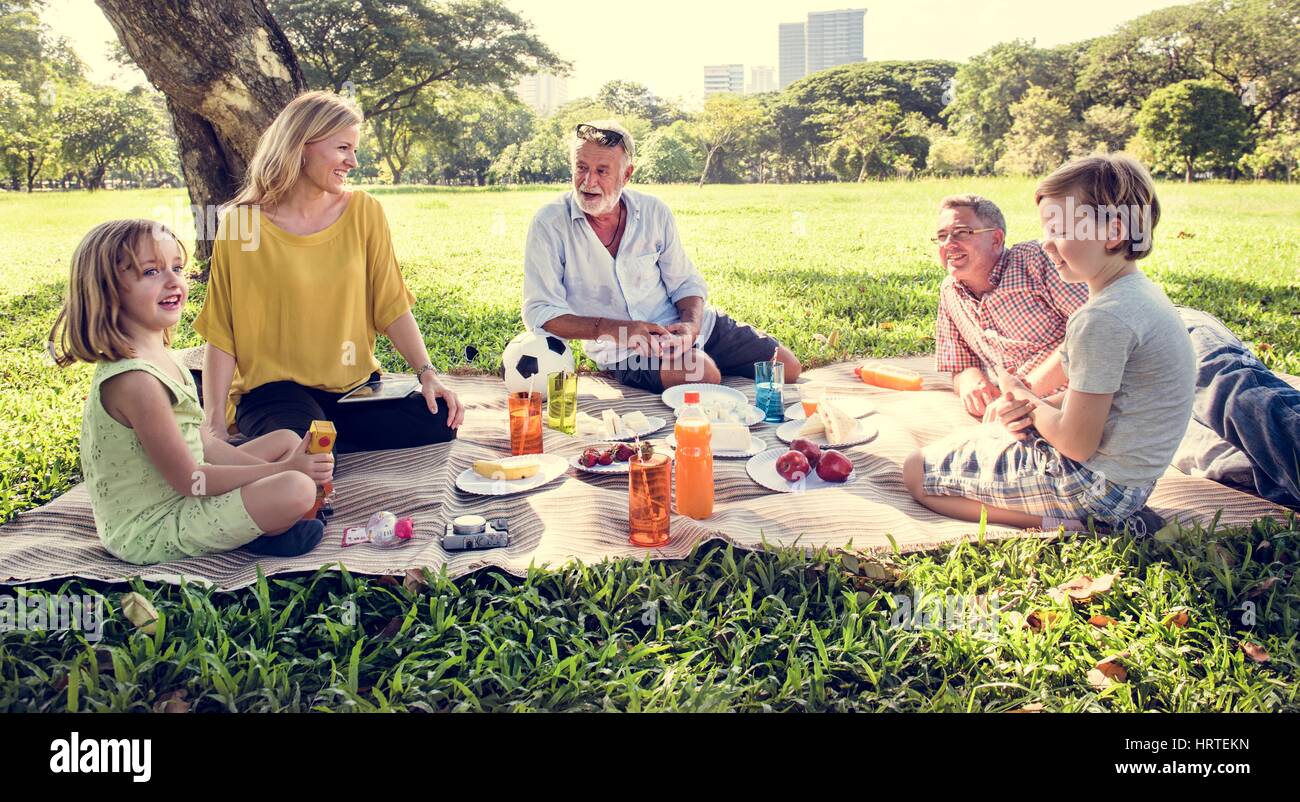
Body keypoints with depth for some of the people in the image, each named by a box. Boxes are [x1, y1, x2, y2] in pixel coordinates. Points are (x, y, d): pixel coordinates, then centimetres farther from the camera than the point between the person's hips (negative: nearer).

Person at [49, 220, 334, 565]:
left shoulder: (161, 357, 5)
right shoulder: (135, 380, -26)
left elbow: (205, 444, 8)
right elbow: (190, 481, -22)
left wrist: (280, 470, 0)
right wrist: (282, 470, -17)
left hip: (179, 499, 10)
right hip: (150, 531, -10)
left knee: (287, 440, 16)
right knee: (295, 491, -27)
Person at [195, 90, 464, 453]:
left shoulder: (364, 212, 2)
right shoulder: (240, 223, -5)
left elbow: (393, 307, 3)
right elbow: (220, 334, -3)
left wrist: (427, 373, -11)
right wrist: (215, 426, -11)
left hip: (354, 387, 4)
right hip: (274, 389, -4)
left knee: (438, 421, -21)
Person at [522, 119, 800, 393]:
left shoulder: (654, 211, -1)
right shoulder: (550, 224, -12)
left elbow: (686, 283, 6)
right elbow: (540, 312, -16)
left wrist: (690, 325, -17)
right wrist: (615, 329, -29)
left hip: (683, 326, 5)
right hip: (621, 351, -5)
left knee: (786, 366, 1)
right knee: (703, 374, -35)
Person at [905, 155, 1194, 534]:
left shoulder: (1102, 320, -26)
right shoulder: (1141, 292, 7)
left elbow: (1077, 443, -22)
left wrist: (1022, 397, -5)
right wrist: (1029, 408, -4)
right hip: (1128, 477, 10)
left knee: (917, 471, -3)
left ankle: (1065, 522, -9)